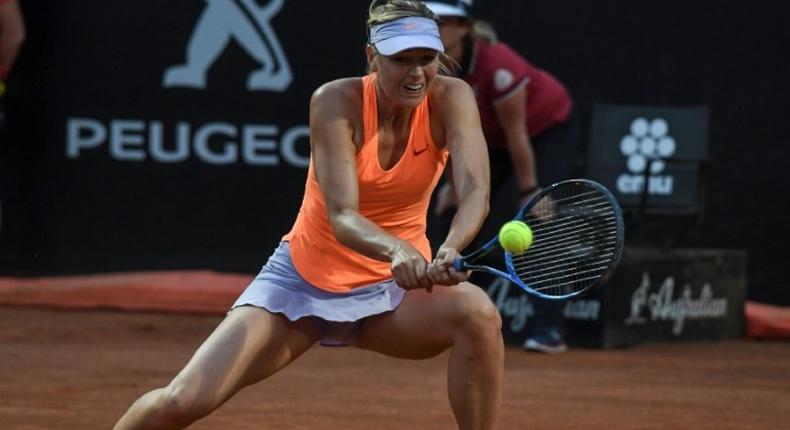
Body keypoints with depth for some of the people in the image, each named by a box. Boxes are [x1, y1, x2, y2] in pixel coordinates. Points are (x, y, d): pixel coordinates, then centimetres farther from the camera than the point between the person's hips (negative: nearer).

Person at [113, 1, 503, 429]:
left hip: (392, 290, 1)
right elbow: (342, 217, -30)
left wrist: (450, 250, -51)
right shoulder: (337, 102, -20)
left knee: (479, 314, -32)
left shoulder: (450, 99, -15)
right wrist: (397, 250, -51)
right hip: (305, 277, -1)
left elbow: (475, 192, -29)